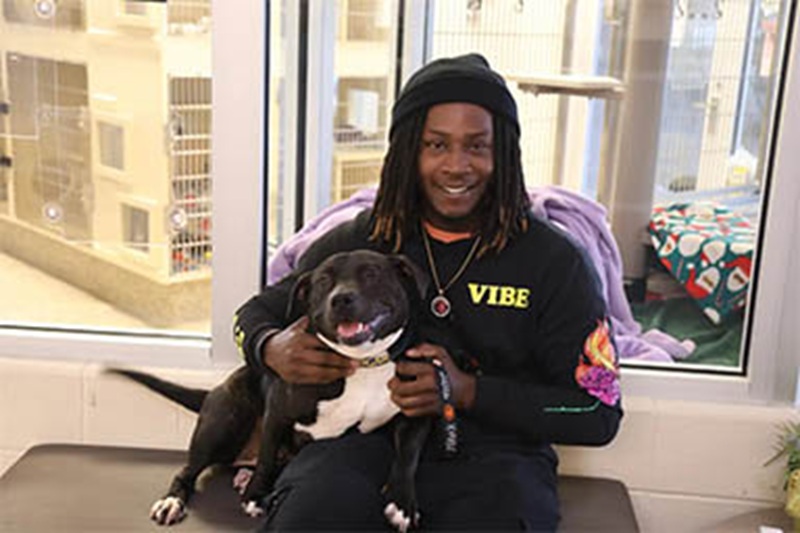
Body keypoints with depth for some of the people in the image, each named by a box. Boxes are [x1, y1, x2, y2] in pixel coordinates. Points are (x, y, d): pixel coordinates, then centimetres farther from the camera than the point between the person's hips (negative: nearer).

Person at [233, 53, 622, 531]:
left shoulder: (554, 261, -1)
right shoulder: (358, 242, 7)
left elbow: (600, 414, -2)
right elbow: (257, 312, 18)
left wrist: (470, 393, -15)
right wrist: (271, 349, -8)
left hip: (492, 456, -1)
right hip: (368, 438, 2)